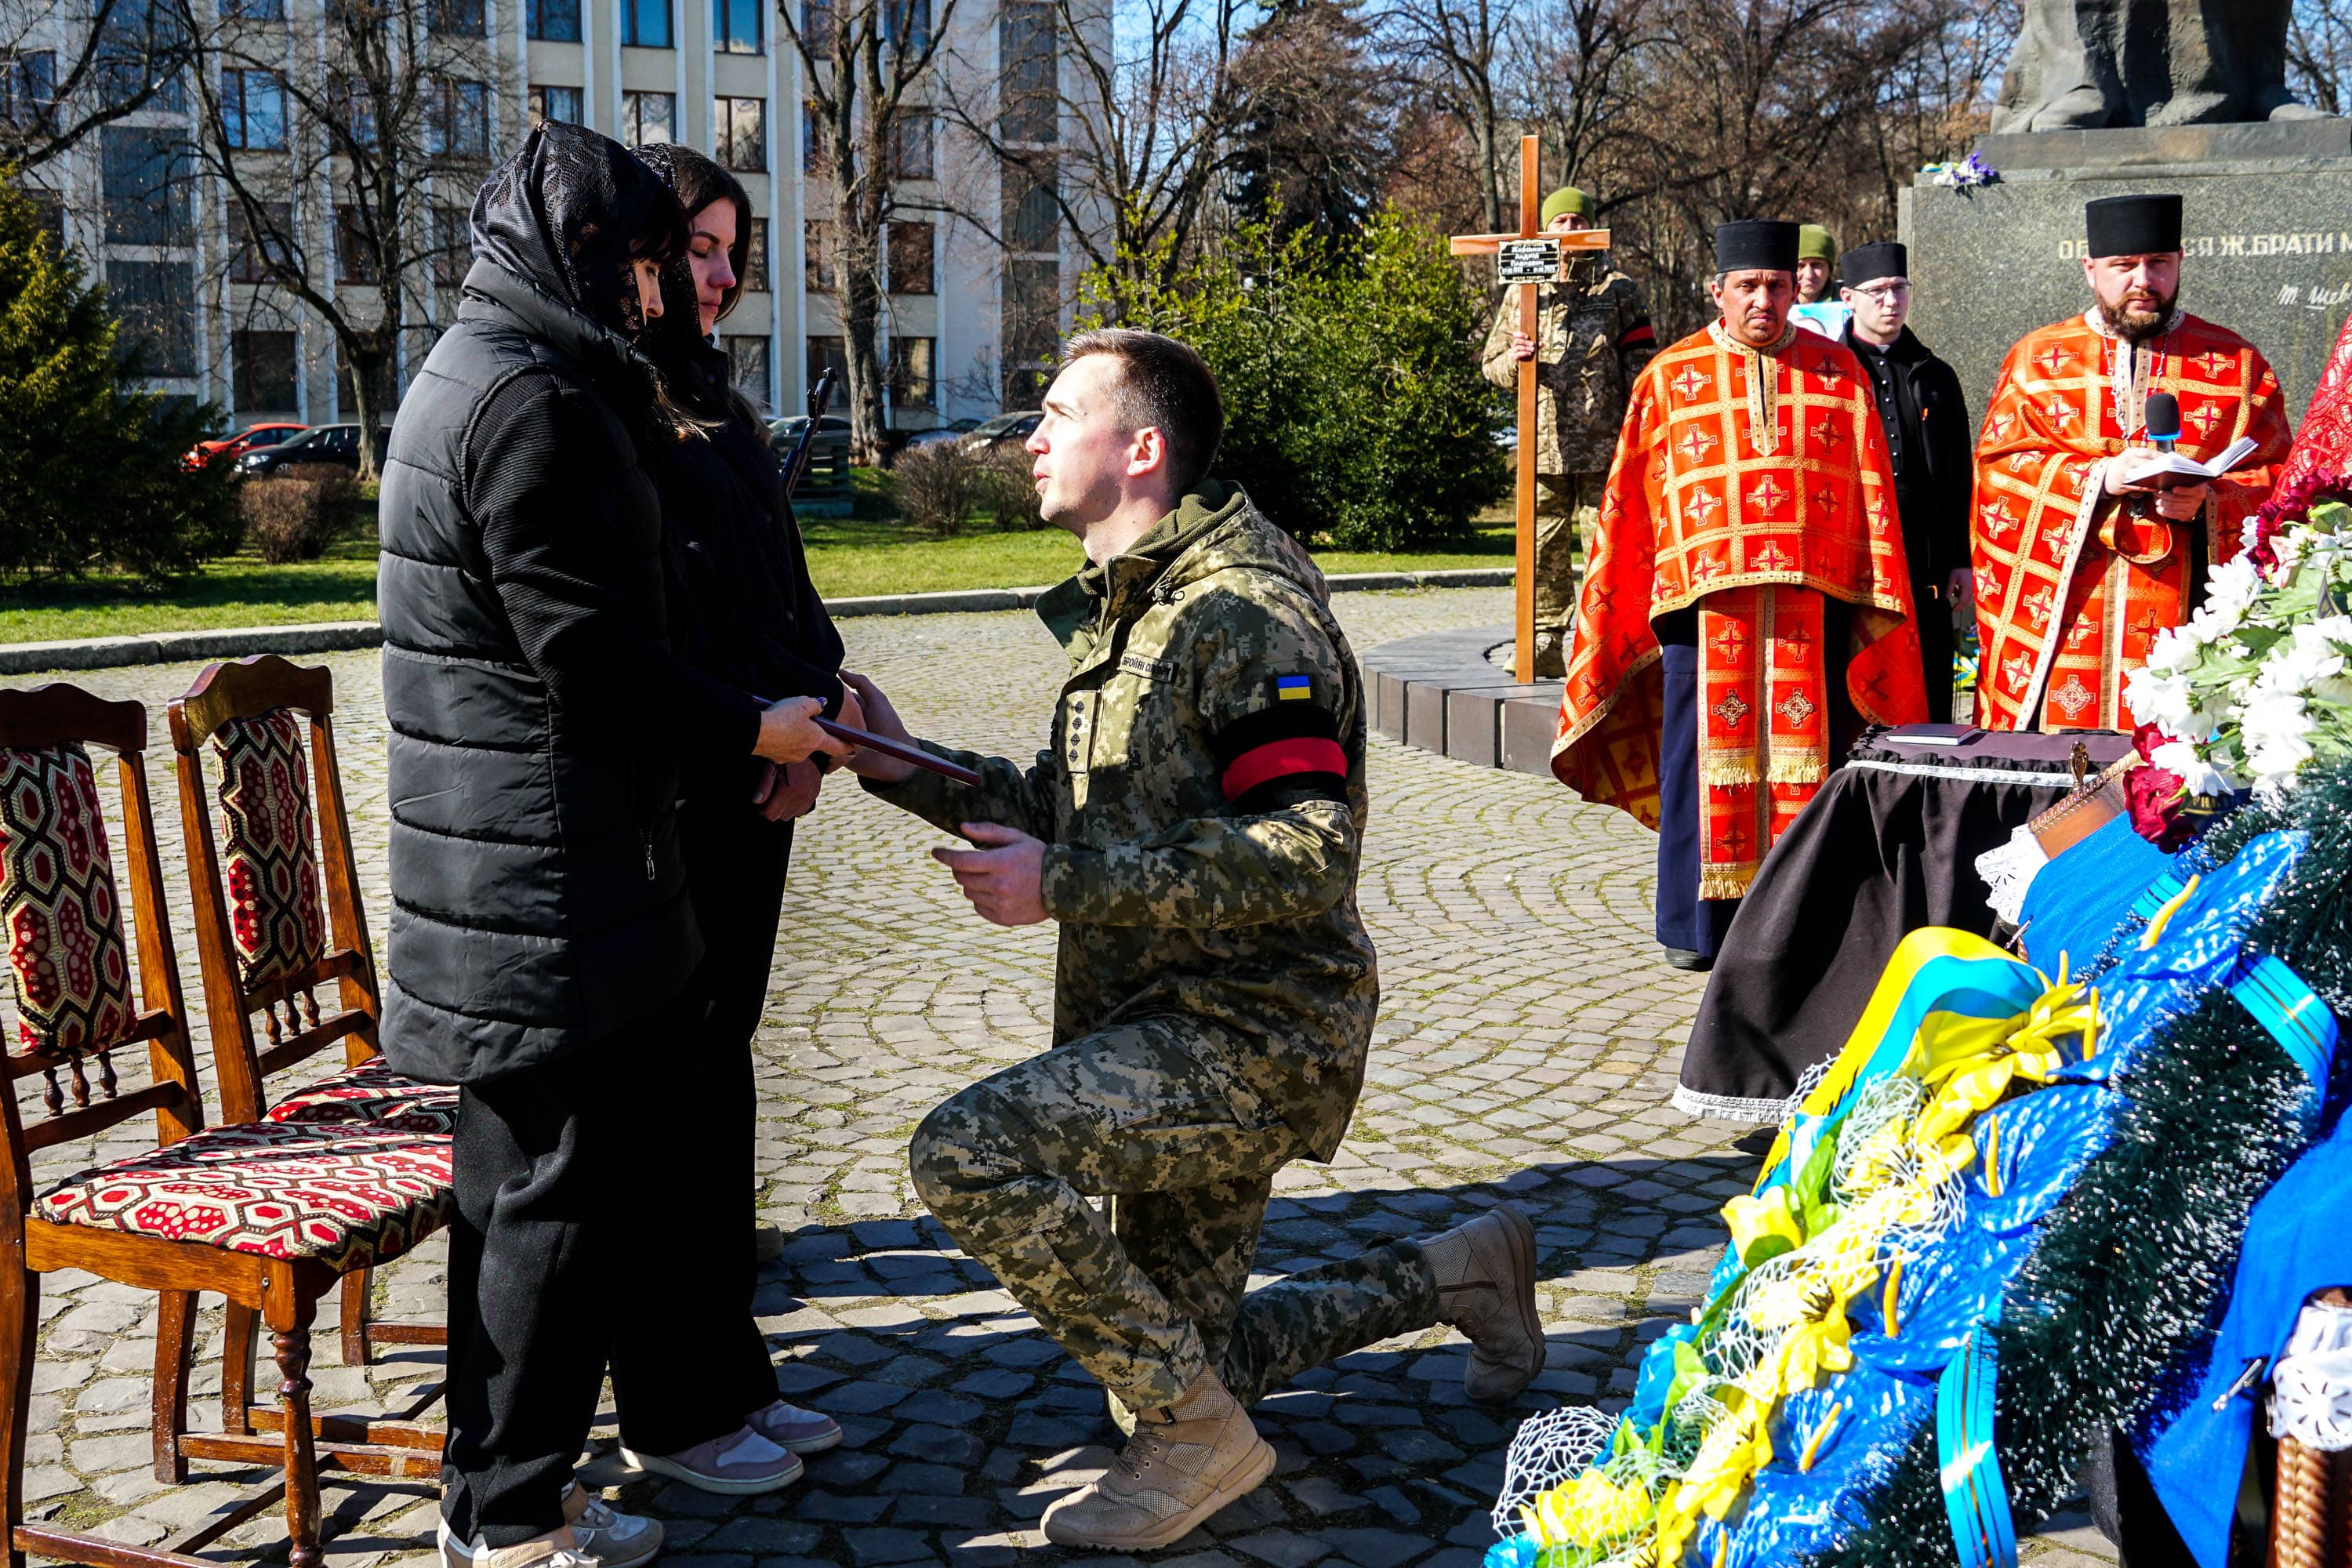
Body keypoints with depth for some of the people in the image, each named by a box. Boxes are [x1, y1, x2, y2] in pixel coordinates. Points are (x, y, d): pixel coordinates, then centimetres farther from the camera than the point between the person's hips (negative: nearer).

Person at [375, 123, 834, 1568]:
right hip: (547, 873, -11)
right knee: (558, 1187, 0)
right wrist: (746, 727, -8)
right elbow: (588, 650, -19)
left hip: (494, 865, 11)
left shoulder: (478, 373, 18)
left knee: (519, 1177, 17)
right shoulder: (533, 398, -16)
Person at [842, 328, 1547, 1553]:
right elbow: (1072, 809, 20)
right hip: (1170, 1034, 10)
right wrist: (905, 767, 6)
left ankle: (1197, 1434, -11)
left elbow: (1306, 857, -25)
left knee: (967, 1153, -28)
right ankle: (1461, 1271, 34)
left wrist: (1064, 886, -25)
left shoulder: (1244, 605, -16)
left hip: (1249, 1030, -10)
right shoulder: (1125, 605, 15)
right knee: (1190, 1355, 18)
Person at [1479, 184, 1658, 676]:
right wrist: (1515, 359, -8)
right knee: (1544, 548, 4)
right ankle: (1544, 647, 11)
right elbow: (1493, 364, 16)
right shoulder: (1522, 290, 14)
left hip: (1604, 446, -2)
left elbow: (1641, 364, 6)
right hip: (1543, 445, 2)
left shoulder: (1618, 290, 8)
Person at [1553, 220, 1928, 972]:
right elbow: (1628, 505, 11)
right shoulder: (1671, 377, 9)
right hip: (1706, 598, -1)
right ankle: (1694, 928, 11)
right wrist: (1607, 604, 9)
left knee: (1810, 754, 1)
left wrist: (1876, 599, 2)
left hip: (1814, 600, 1)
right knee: (1702, 756, 1)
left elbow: (1872, 489, 9)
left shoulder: (1837, 371, 11)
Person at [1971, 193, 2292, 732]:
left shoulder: (2235, 364, 11)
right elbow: (1997, 465, 1)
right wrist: (2100, 476, -13)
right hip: (2057, 623, 0)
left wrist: (2209, 500, -15)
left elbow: (2276, 480, 6)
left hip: (2184, 622, 0)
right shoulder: (2036, 358, 11)